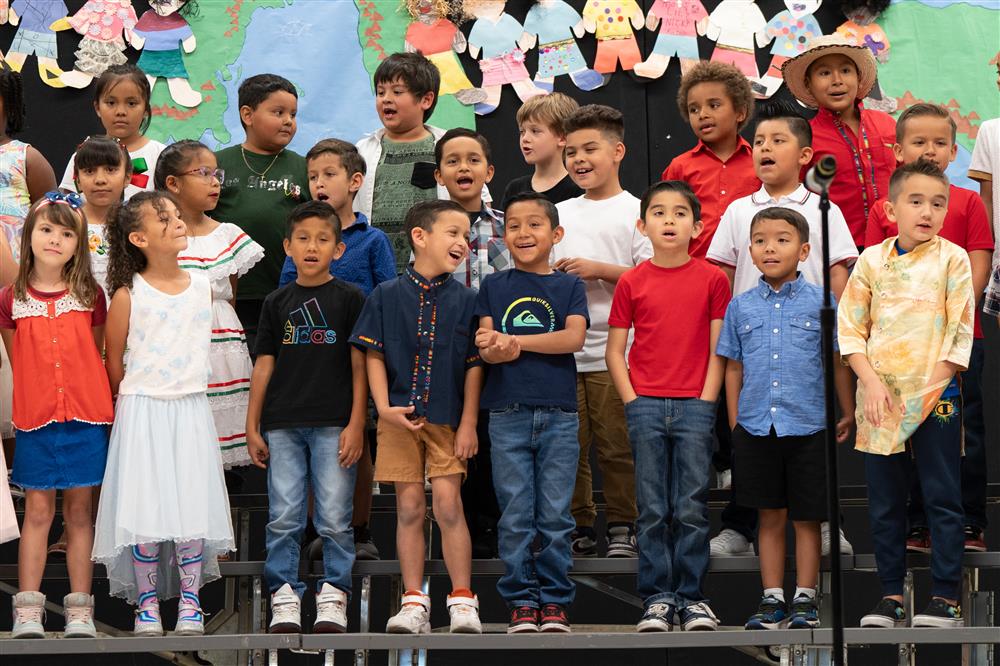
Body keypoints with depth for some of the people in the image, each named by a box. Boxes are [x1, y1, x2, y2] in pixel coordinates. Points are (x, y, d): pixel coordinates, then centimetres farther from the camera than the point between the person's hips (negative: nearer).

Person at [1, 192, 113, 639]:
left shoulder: (91, 295, 3)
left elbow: (96, 356, 11)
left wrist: (90, 397, 5)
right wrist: (40, 394, 5)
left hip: (85, 417, 0)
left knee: (79, 511, 5)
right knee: (38, 510, 1)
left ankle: (79, 610, 9)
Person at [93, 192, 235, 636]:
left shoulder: (203, 288, 5)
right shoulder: (128, 295, -5)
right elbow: (114, 363, 4)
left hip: (191, 409, 3)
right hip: (142, 412, -3)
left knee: (192, 502, -1)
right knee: (144, 506, -3)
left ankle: (190, 602, 8)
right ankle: (146, 604, 7)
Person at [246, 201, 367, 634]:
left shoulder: (350, 299, 3)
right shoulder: (277, 303, 10)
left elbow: (360, 365, 1)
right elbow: (264, 366, 11)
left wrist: (356, 424, -6)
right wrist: (252, 427, 8)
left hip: (333, 425, -2)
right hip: (282, 425, 2)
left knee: (334, 518, -1)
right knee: (283, 519, 1)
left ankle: (333, 598, 8)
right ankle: (284, 599, 8)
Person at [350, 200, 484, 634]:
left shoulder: (465, 300, 3)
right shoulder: (386, 296, 3)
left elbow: (474, 365, 3)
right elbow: (374, 357, 3)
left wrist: (468, 423, -2)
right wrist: (384, 407, -8)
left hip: (447, 419, 0)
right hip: (400, 418, 0)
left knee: (448, 504, -5)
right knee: (409, 508, 4)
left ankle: (462, 600, 4)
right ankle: (413, 603, 10)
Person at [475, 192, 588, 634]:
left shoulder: (569, 287, 9)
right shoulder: (494, 286, 12)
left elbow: (574, 337, -8)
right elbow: (486, 346, 1)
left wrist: (513, 340, -12)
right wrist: (496, 350, -24)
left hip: (559, 414, 0)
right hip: (508, 413, 0)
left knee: (556, 515, 0)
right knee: (515, 516, 0)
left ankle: (554, 601, 8)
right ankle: (521, 602, 8)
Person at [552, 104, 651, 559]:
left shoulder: (634, 210, 1)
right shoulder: (559, 213, 17)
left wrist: (598, 270, -13)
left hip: (615, 349, -5)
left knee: (616, 445, -3)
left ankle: (623, 527, 7)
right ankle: (579, 528, 13)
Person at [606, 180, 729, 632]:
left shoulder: (712, 279, 3)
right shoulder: (631, 282, 5)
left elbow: (718, 349, 3)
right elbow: (615, 351, 7)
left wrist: (705, 403, -5)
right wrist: (633, 403, -2)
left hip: (695, 407, -1)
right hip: (645, 407, 1)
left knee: (692, 508, 1)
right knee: (653, 510, 3)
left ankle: (691, 597, 8)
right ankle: (656, 599, 8)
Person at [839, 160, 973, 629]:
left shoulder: (952, 259, -1)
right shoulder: (872, 260, 5)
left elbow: (961, 332, -4)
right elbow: (850, 328, 4)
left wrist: (927, 389, -10)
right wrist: (872, 383, -9)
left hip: (935, 398, -3)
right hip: (881, 401, 3)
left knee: (942, 500, 1)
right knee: (885, 502, 8)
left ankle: (945, 597, 6)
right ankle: (891, 595, 16)